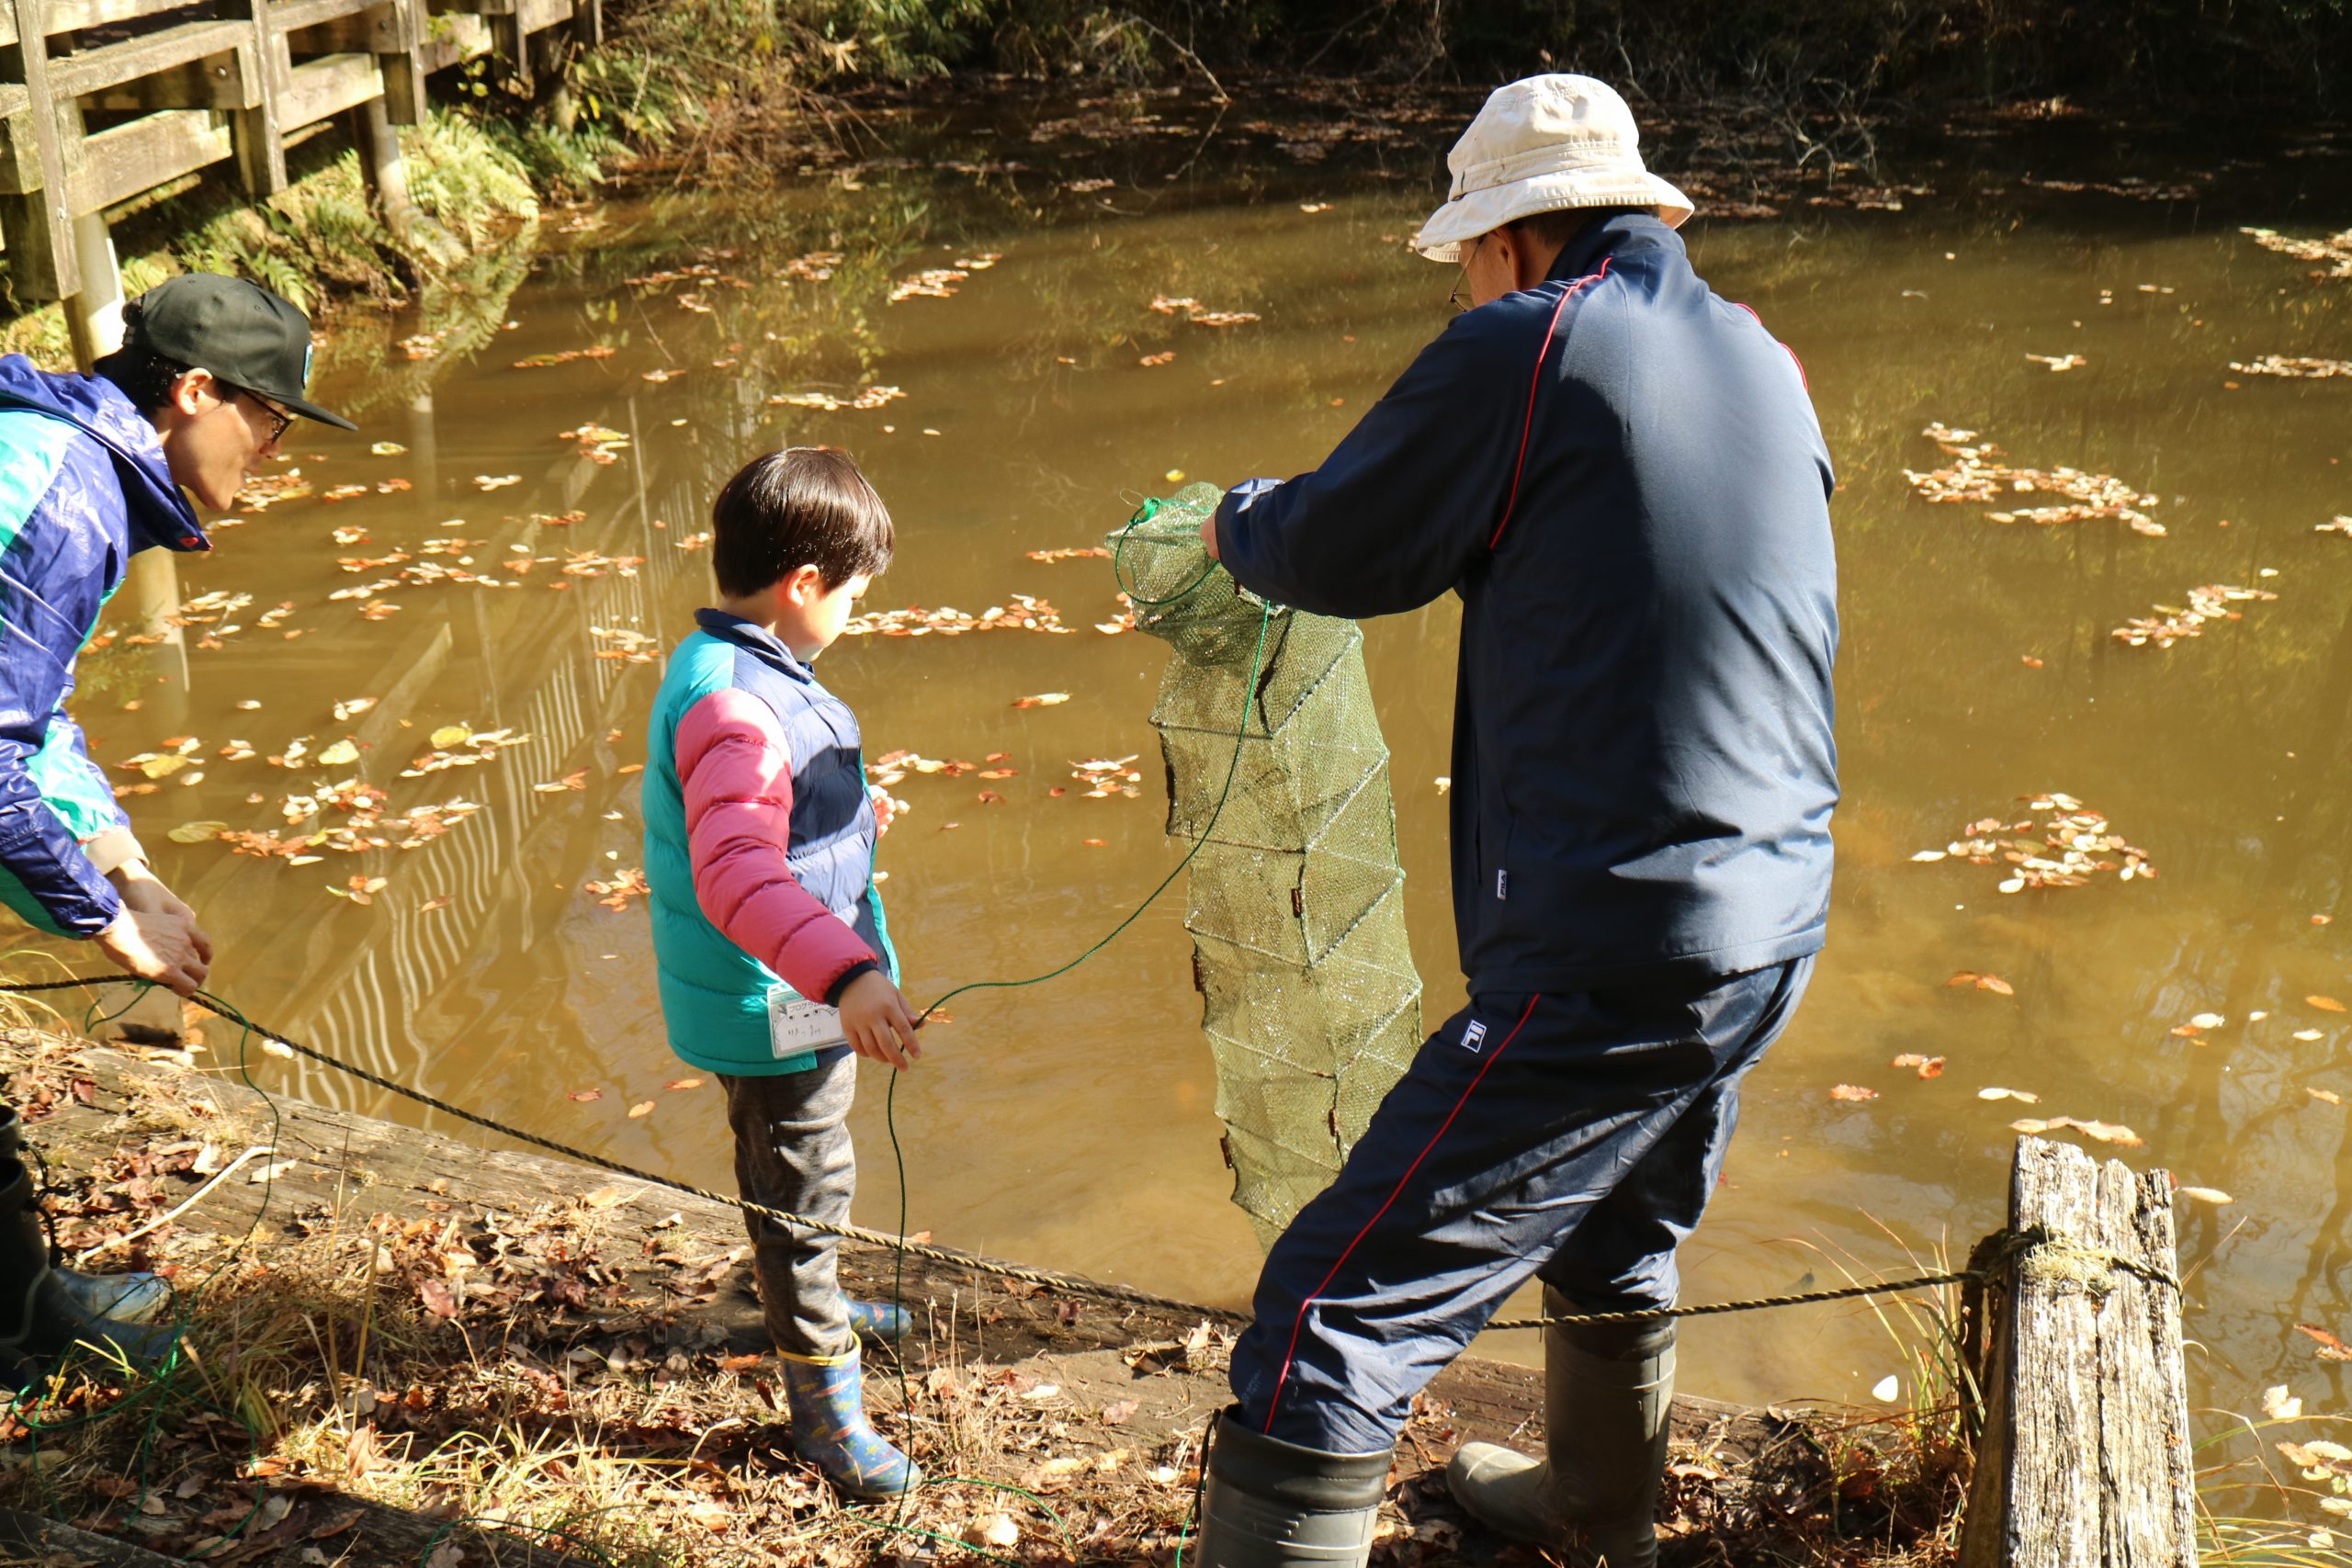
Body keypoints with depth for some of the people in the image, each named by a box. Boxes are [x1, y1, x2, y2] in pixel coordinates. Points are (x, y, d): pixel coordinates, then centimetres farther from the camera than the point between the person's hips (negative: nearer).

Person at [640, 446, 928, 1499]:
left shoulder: (724, 669, 5)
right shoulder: (733, 709, -30)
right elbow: (738, 872, -44)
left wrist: (850, 811, 43)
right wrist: (845, 972, -56)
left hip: (804, 994, 10)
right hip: (774, 1008, -10)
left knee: (796, 1179, 30)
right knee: (802, 1193, 5)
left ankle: (809, 1306, 52)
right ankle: (822, 1402, 21)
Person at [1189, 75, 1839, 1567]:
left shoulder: (1526, 346, -12)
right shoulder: (1766, 364, 10)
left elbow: (1330, 554, -2)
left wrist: (1233, 520, 20)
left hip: (1606, 963, -9)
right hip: (1773, 930, 9)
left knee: (1335, 1318, -7)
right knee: (1620, 1244, 32)